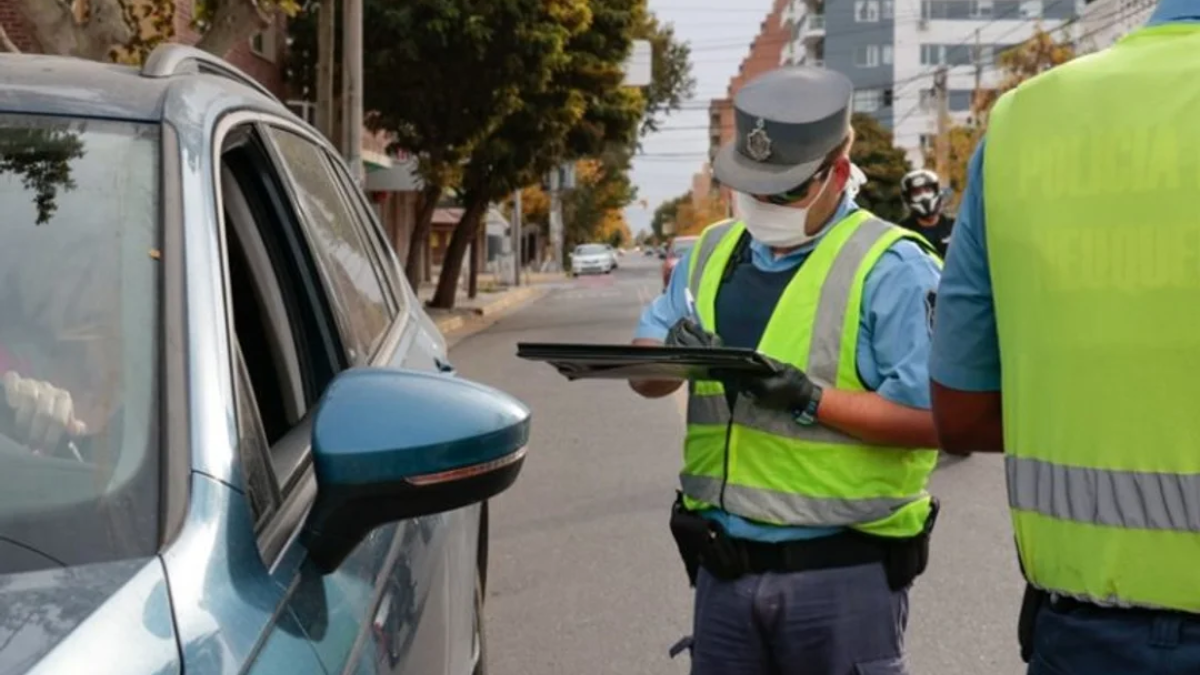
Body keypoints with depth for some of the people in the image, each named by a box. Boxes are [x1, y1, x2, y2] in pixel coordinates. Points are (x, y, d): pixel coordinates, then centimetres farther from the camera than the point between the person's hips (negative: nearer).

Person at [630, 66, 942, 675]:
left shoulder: (891, 268, -8)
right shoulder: (713, 253, 11)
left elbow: (932, 416, -15)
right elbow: (645, 376, 10)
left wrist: (810, 400, -23)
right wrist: (672, 353, -13)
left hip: (843, 573, -5)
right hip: (724, 567, 6)